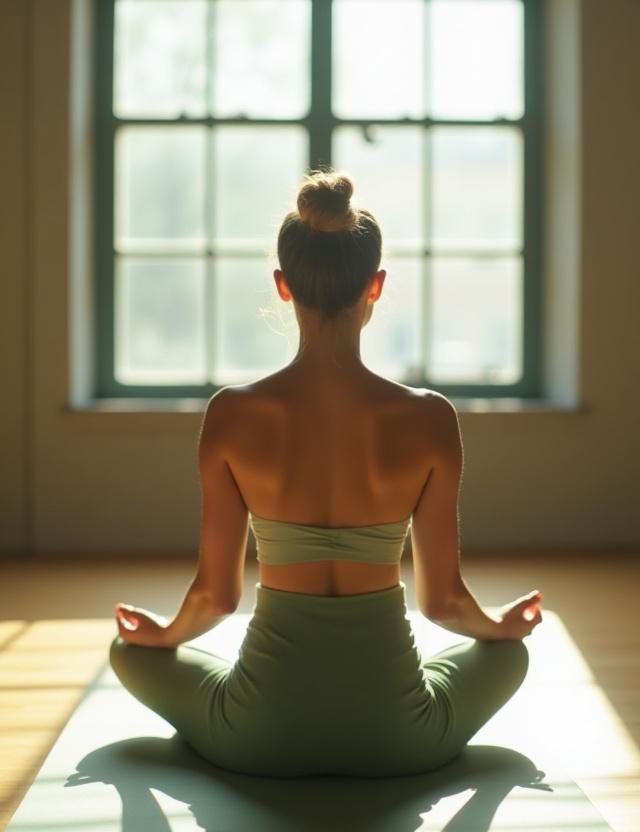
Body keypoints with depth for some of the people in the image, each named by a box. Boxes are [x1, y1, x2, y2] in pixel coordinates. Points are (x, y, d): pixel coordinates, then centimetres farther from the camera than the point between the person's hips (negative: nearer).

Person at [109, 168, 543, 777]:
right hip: (395, 737, 1)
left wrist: (164, 633, 19)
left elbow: (216, 594, -5)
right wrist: (500, 625, 19)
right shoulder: (428, 418, -13)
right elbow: (442, 599, -4)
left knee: (131, 652, 30)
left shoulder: (232, 415, -13)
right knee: (508, 651, 33)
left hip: (260, 739, 0)